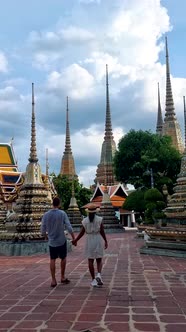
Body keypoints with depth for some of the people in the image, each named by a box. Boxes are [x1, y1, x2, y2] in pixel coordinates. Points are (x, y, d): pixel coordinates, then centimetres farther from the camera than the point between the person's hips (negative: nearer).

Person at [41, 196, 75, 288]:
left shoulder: (46, 215, -5)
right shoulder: (62, 214, -12)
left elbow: (43, 230, 0)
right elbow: (69, 228, -14)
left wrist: (47, 237, 19)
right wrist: (74, 238, -4)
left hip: (51, 241, 2)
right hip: (61, 240, -2)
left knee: (52, 260, 10)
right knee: (63, 258, 16)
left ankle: (53, 280, 9)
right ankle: (62, 277, 23)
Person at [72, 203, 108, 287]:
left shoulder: (85, 220, -3)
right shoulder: (99, 219, -6)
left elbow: (82, 232, -3)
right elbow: (102, 232, -7)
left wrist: (75, 240, 10)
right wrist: (106, 241, 4)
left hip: (89, 241, 1)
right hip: (98, 240, -1)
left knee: (90, 261, 8)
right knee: (99, 260, 11)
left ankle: (93, 280, 6)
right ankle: (98, 275, -13)